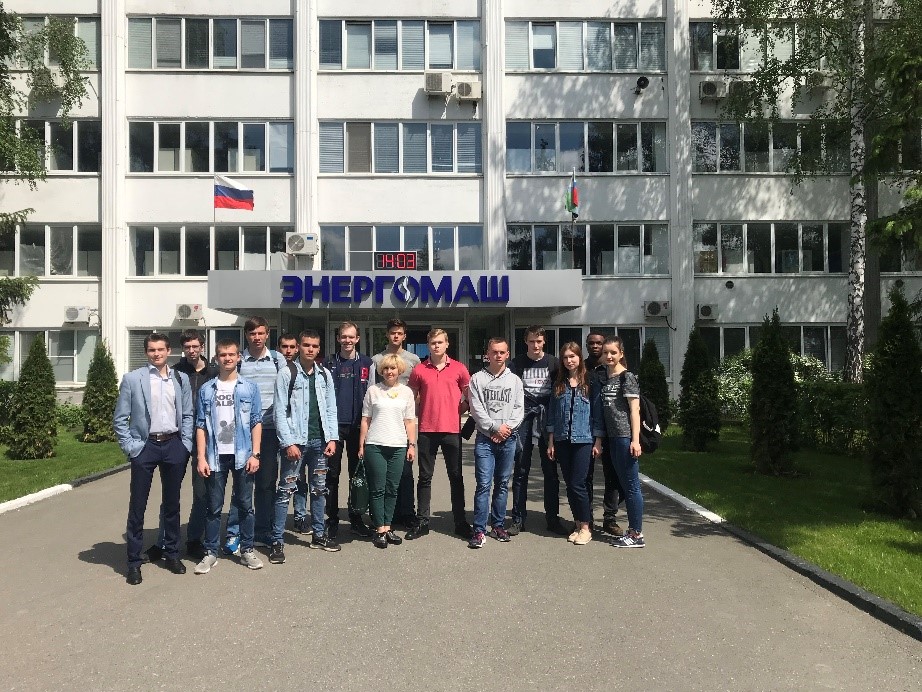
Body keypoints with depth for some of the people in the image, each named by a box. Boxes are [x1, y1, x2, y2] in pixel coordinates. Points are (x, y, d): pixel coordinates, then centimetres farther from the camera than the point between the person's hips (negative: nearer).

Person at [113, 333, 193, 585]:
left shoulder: (181, 379, 6)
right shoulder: (132, 379, -2)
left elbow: (187, 415, 9)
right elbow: (119, 419, 0)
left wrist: (185, 444, 0)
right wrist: (130, 447, -6)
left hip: (173, 445, 2)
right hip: (145, 446, -2)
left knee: (172, 503, 12)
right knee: (137, 506, 3)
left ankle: (172, 553, 27)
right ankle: (134, 562, 14)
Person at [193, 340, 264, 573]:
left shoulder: (250, 388, 3)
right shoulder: (206, 389, 4)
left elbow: (256, 422, 2)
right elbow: (201, 425, 4)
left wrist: (255, 454, -5)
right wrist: (201, 457, -3)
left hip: (242, 455, 0)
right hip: (215, 456, 0)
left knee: (245, 505, 8)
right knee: (214, 507, 8)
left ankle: (247, 550, 19)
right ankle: (210, 552, 18)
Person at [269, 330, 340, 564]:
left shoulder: (325, 374, 9)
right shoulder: (287, 373, -5)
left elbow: (331, 409, 10)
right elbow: (280, 411, -8)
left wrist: (332, 438, 1)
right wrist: (288, 443, -13)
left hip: (320, 440, 5)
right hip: (296, 441, -5)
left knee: (319, 489, 13)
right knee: (286, 490, -2)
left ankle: (319, 535, 25)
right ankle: (276, 541, 5)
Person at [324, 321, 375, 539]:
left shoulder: (367, 364, 6)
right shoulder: (329, 364, 5)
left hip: (357, 425, 1)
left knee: (357, 474, 7)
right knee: (332, 474, 3)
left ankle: (356, 519, 17)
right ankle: (332, 520, 12)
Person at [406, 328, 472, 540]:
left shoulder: (459, 368, 3)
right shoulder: (419, 370, 3)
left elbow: (469, 395, 11)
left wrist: (459, 409, 1)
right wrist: (423, 413, 5)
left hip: (452, 429, 0)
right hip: (427, 431, 1)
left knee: (456, 477, 7)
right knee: (425, 477, 7)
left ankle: (460, 522, 17)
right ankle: (422, 521, 16)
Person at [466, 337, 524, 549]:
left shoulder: (515, 380, 10)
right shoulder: (478, 379, 3)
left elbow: (519, 409, 4)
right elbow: (476, 409, -3)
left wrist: (508, 427, -10)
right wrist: (495, 427, -10)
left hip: (508, 439, 2)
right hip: (485, 438, -2)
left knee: (502, 484, 9)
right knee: (484, 484, -7)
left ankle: (498, 525, 20)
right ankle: (479, 530, -3)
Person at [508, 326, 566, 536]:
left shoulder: (552, 363, 7)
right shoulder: (517, 363, 5)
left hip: (547, 420, 1)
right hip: (523, 418, -1)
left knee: (550, 471, 5)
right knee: (521, 470, 3)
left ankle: (552, 518, 15)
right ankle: (518, 518, 10)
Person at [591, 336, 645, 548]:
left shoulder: (627, 377, -7)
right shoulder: (601, 380, 13)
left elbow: (634, 410, -10)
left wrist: (635, 440, -16)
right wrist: (598, 440, 12)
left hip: (626, 437, -7)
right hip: (612, 437, 7)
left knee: (631, 485, -2)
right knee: (624, 484, 13)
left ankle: (637, 534, 6)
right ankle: (632, 529, 22)